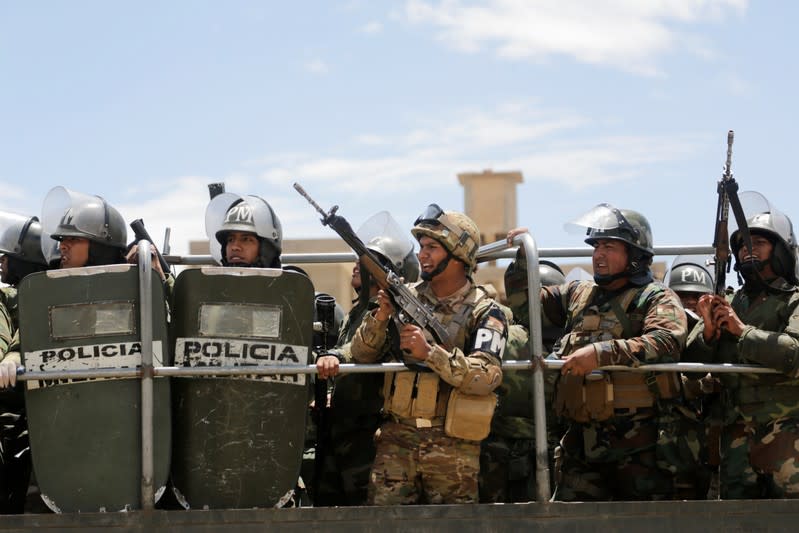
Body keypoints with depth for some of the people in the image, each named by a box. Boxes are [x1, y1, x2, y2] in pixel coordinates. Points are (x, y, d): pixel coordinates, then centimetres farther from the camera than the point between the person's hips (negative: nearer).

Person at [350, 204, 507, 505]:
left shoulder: (484, 313, -2)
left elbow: (486, 377, -15)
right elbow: (362, 356, 9)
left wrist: (430, 352, -22)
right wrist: (380, 317, -9)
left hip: (452, 446, -3)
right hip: (396, 438, 3)